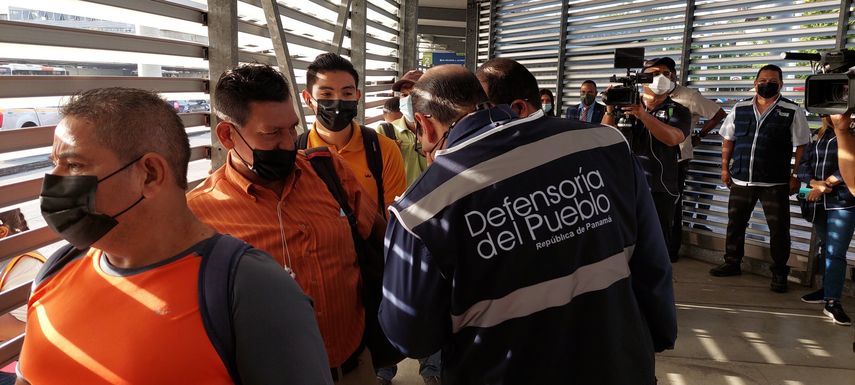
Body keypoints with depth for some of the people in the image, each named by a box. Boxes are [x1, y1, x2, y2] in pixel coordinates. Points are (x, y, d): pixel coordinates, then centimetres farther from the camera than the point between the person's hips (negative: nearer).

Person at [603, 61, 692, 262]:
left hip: (660, 192, -2)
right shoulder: (626, 106, 10)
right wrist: (610, 109, -18)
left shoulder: (678, 112, 4)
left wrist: (643, 115, -28)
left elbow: (672, 138, -17)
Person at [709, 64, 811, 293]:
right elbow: (728, 140, 14)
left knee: (779, 229, 2)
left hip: (775, 183, -3)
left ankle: (779, 273, 16)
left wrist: (795, 176, -6)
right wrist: (725, 168, 10)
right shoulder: (739, 109, 6)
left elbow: (801, 146, -2)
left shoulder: (792, 112, -2)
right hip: (741, 180, 3)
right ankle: (732, 263, 28)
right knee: (735, 224, 12)